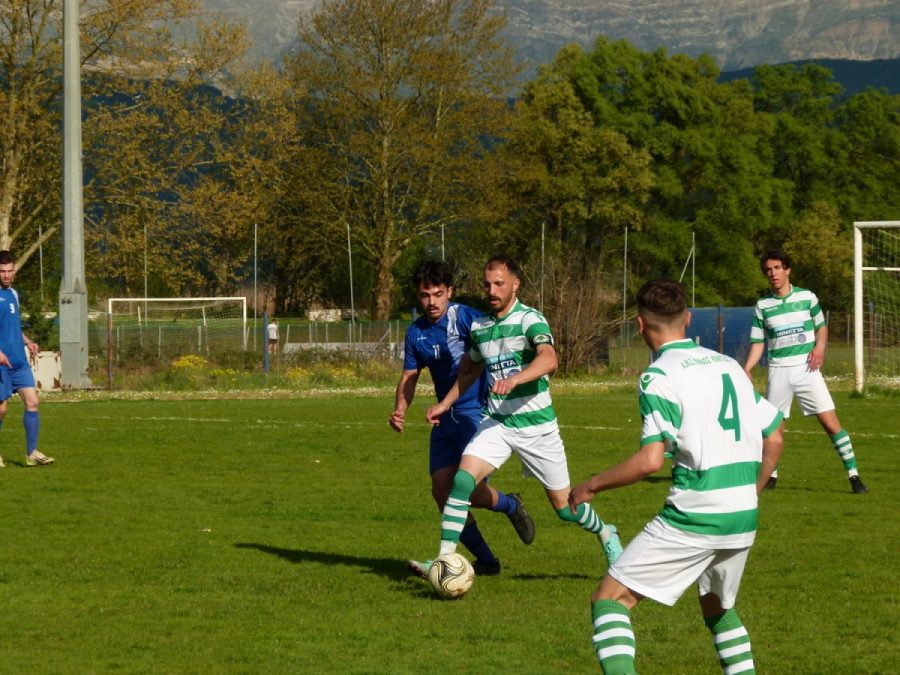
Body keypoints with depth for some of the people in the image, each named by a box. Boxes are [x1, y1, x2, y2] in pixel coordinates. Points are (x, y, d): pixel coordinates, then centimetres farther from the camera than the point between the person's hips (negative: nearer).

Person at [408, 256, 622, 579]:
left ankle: (606, 535, 35)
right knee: (462, 479, -20)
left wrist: (514, 379, -47)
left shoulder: (529, 319, -13)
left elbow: (549, 359, -32)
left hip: (536, 423, -4)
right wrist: (445, 404, 22)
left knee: (564, 506, 5)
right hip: (496, 423, 4)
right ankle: (444, 560, -19)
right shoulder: (478, 327, 7)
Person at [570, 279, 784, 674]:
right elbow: (773, 439, 15)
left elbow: (650, 460, -18)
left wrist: (592, 486, -4)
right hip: (744, 520, 7)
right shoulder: (728, 365, 12)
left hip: (693, 519, -7)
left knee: (610, 600, -1)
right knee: (718, 609, 29)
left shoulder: (658, 377, -9)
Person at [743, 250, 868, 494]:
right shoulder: (762, 305, 4)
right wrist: (746, 370, -5)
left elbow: (821, 327, 13)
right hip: (778, 371, 2)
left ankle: (854, 475, -7)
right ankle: (770, 476, 24)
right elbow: (758, 343, 8)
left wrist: (820, 347, -7)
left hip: (806, 368, -2)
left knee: (830, 421, -9)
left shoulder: (807, 297, 1)